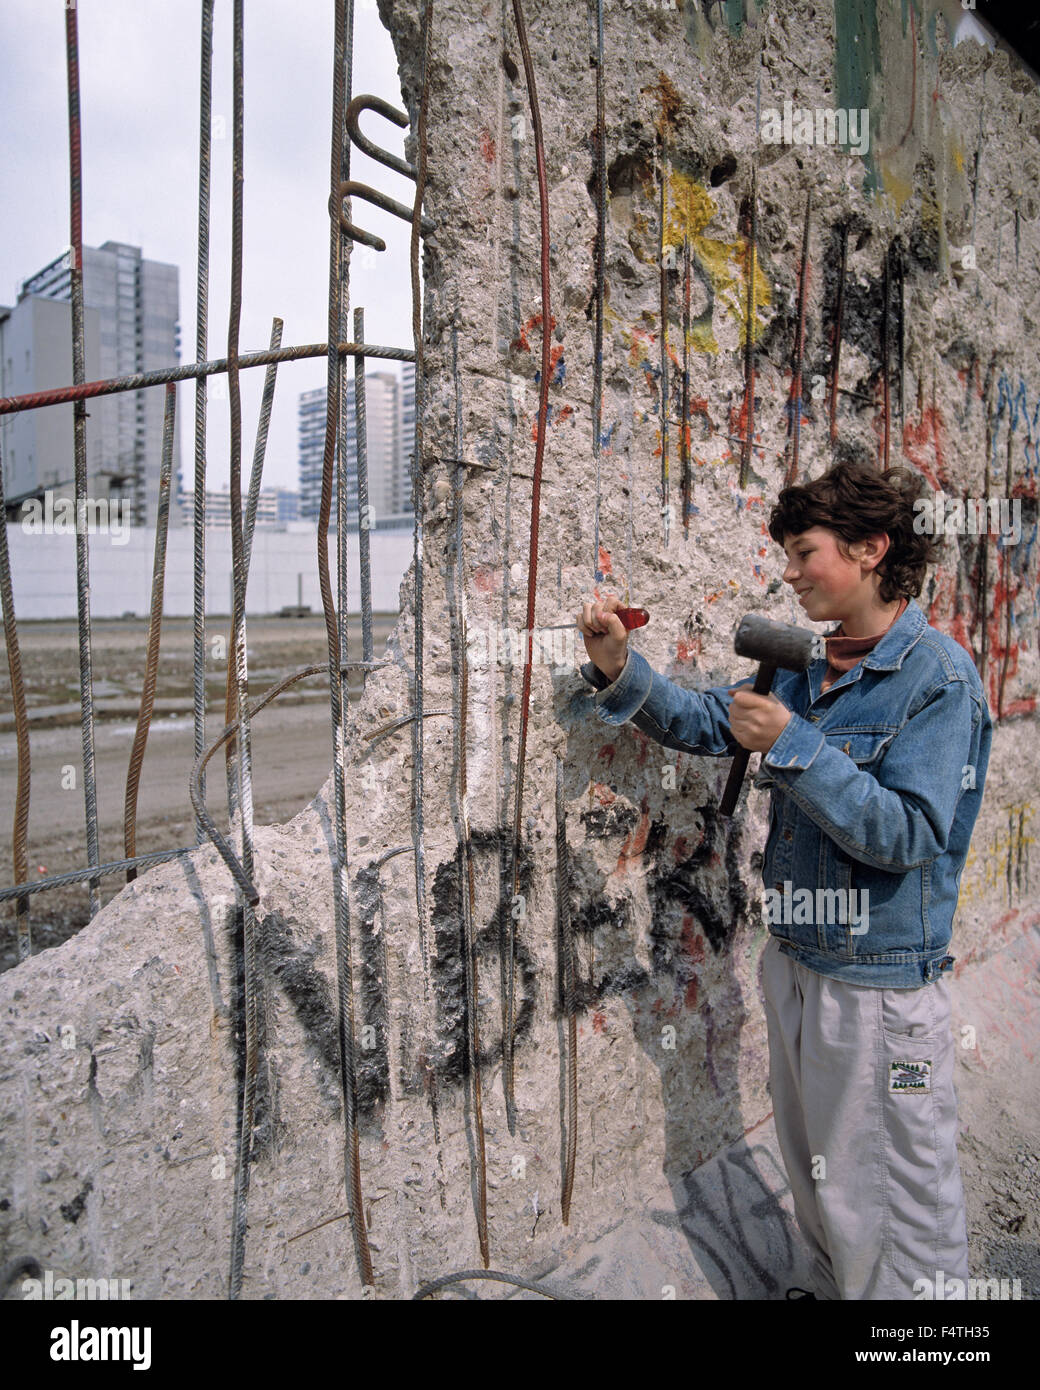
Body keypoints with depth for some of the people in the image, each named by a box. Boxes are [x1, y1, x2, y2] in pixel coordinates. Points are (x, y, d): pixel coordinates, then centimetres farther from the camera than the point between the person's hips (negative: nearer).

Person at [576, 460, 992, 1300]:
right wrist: (620, 669, -8)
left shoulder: (938, 677, -17)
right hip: (795, 962, 8)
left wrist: (792, 746, -26)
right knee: (815, 1175, 26)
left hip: (882, 985, -8)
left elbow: (908, 836, -23)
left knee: (889, 1207, 9)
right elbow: (703, 723, 7)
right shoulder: (810, 674, 5)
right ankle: (833, 1290, 48)